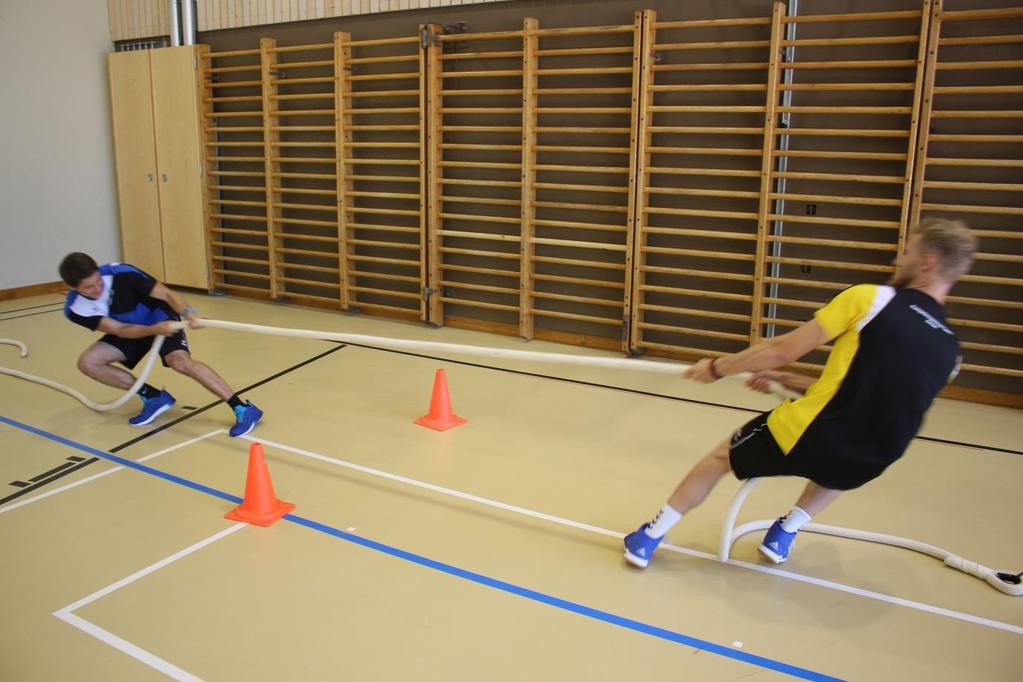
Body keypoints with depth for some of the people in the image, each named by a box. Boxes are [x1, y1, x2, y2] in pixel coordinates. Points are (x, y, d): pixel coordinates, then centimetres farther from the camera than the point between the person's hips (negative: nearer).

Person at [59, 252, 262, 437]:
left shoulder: (122, 274, -31)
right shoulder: (75, 309, -21)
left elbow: (166, 294, -29)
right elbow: (119, 330, -25)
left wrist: (188, 313, -49)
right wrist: (154, 330, -42)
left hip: (159, 317, -5)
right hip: (128, 330, 5)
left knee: (179, 361, -30)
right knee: (87, 362, -13)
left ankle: (243, 410, -33)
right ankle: (154, 397, -4)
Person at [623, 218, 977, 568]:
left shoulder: (871, 298, -11)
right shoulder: (950, 351, 6)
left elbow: (783, 350, -10)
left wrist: (716, 368, 4)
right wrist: (789, 381, 23)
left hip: (806, 436, -5)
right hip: (864, 467, 5)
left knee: (720, 457, 21)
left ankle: (649, 537, 29)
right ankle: (785, 531, 38)